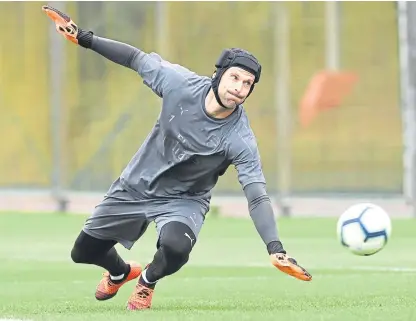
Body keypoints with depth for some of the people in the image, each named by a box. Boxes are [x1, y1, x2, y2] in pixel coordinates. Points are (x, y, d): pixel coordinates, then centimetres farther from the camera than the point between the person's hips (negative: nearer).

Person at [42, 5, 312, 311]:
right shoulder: (180, 82, -23)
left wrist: (275, 248, -45)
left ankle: (148, 280, 3)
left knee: (176, 248, -35)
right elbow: (137, 58, -8)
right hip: (135, 187, 3)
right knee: (83, 251, 12)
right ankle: (121, 272, 51)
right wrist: (84, 38, -7)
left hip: (184, 201, -3)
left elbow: (257, 196, -32)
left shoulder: (241, 140, -28)